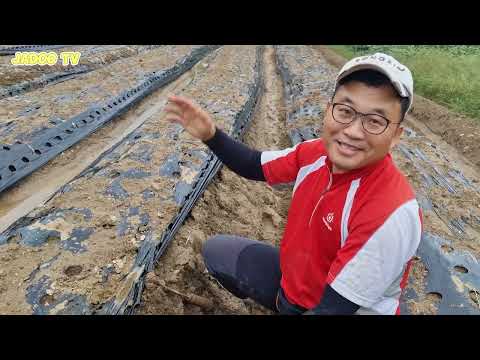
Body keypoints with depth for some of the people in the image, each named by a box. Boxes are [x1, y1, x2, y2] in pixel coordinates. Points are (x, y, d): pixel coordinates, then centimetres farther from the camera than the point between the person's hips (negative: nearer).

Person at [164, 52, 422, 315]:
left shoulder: (393, 213, -30)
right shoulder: (317, 153, -13)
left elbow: (335, 306, -27)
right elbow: (254, 166, 2)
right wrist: (210, 135, -13)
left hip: (344, 307, -5)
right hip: (292, 279, 6)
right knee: (215, 250, 12)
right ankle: (283, 302, 21)